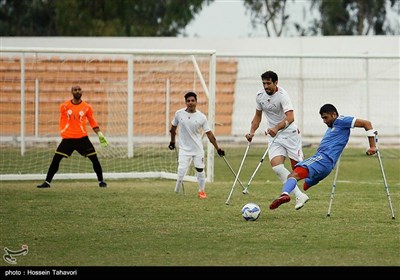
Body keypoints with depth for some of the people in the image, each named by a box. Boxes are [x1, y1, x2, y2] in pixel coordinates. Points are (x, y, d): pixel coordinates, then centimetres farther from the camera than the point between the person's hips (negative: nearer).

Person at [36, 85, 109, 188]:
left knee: (94, 159, -4)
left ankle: (101, 181, 12)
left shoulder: (87, 107, 1)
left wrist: (99, 134, 2)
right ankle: (47, 182, 2)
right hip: (68, 139, 0)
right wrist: (62, 133, 8)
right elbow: (62, 121, 13)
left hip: (82, 138, 0)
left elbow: (92, 122, 9)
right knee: (56, 159, -5)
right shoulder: (64, 106, 2)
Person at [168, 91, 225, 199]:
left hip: (198, 148, 1)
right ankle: (176, 193, 5)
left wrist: (218, 148, -3)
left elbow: (209, 133, -2)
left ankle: (202, 191, 22)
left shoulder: (201, 117, -7)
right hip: (184, 148, -1)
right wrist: (172, 141, 20)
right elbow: (173, 128, 13)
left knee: (200, 169, 3)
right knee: (181, 170, -11)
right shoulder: (179, 113, -5)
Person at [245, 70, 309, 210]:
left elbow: (290, 118, -32)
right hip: (273, 135, 5)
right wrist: (252, 132, 5)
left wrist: (276, 128, -47)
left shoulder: (282, 95, -19)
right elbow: (258, 115, 18)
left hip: (289, 132, -5)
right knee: (276, 165, -17)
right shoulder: (260, 95, 1)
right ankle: (300, 196, -16)